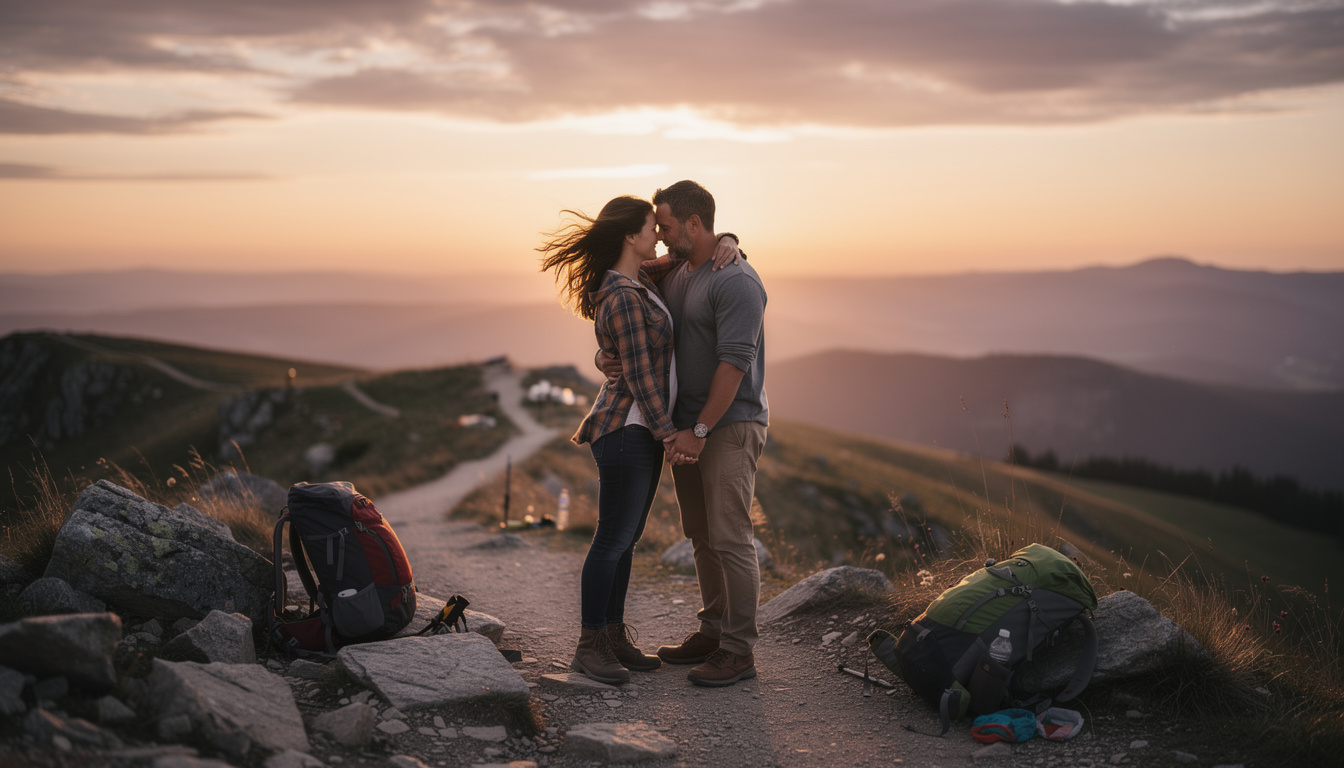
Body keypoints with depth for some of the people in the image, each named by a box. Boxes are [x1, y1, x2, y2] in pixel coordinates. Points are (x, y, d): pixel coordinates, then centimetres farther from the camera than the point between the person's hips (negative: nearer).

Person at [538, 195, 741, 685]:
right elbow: (639, 374, -19)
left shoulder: (637, 281, 11)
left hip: (643, 429, 10)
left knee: (626, 538, 13)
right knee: (613, 540, -3)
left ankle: (614, 637, 21)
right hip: (626, 429, -10)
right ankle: (588, 648, 7)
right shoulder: (623, 299, -18)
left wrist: (726, 242, -3)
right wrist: (669, 433, -14)